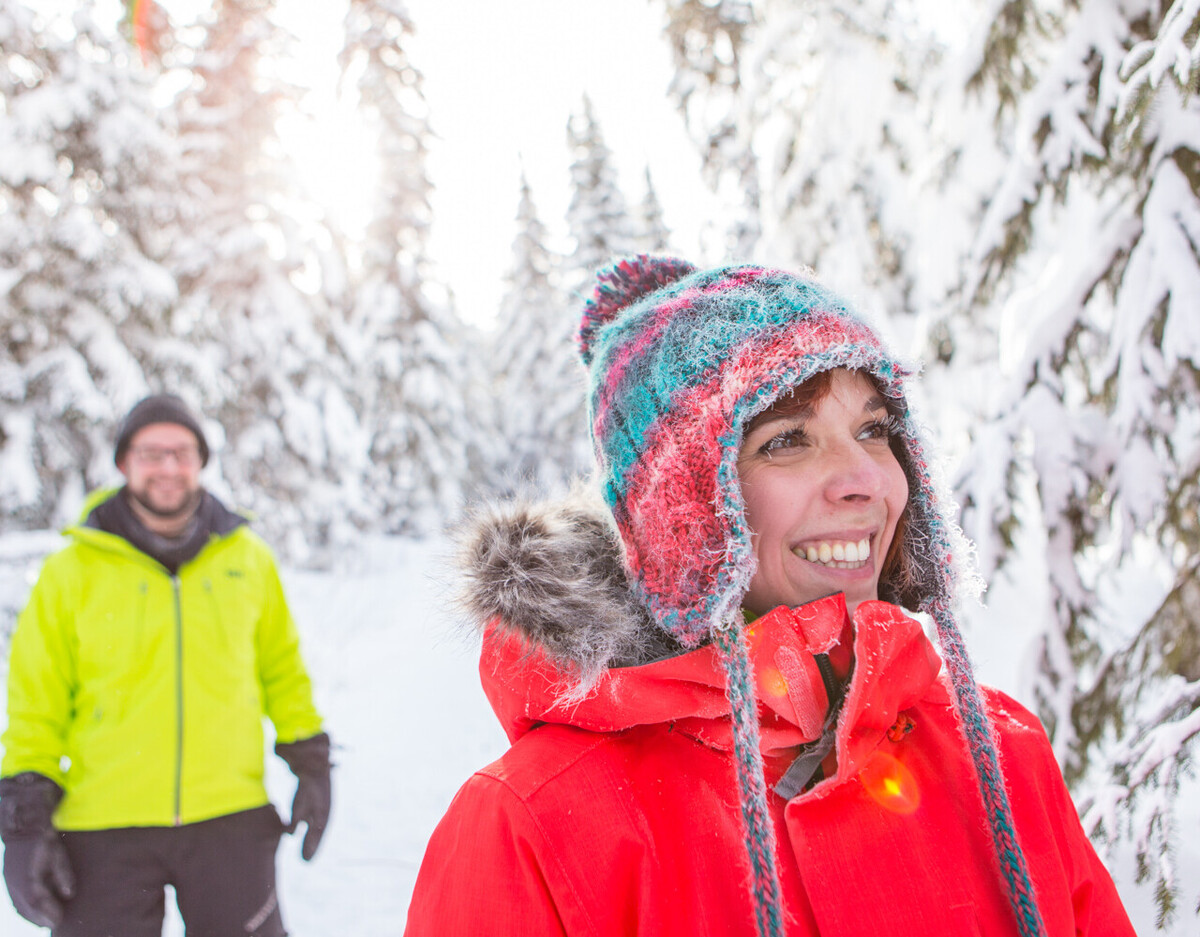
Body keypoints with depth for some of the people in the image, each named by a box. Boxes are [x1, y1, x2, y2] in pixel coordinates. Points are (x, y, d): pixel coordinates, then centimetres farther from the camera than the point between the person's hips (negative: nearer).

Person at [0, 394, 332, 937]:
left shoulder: (247, 558, 6)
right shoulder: (72, 571, 0)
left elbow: (282, 669, 17)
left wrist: (310, 762, 12)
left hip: (230, 821, 1)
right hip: (105, 829, -1)